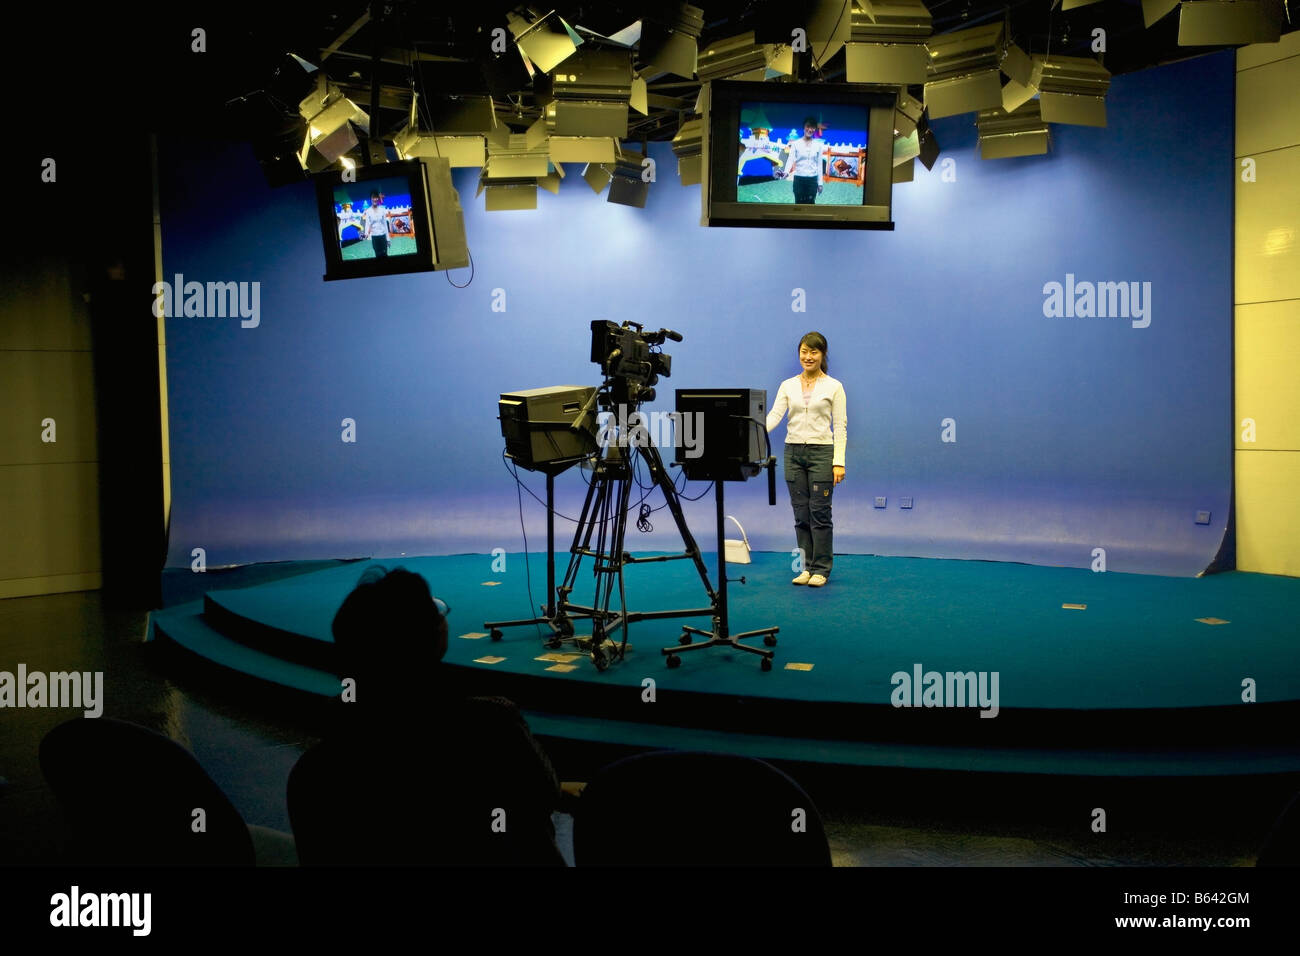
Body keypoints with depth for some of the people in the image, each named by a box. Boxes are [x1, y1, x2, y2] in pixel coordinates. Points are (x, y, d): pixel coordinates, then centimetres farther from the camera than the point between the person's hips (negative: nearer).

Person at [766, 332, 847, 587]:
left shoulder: (834, 386, -2)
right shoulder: (788, 385, 7)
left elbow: (840, 427, -5)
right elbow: (775, 415, -4)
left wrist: (838, 462, -14)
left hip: (822, 452, -4)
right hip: (793, 453, 4)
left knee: (820, 514, -2)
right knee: (801, 515, 7)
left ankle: (821, 569, 7)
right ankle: (807, 567, 16)